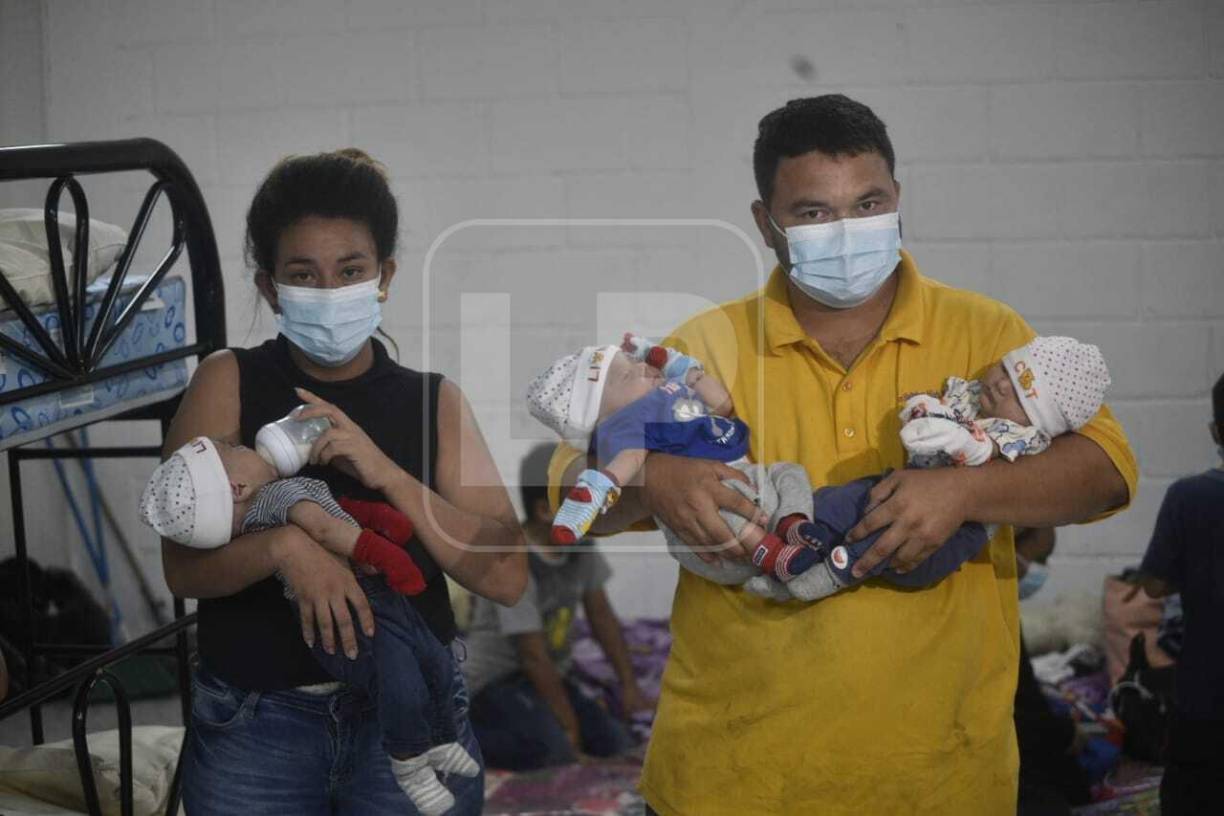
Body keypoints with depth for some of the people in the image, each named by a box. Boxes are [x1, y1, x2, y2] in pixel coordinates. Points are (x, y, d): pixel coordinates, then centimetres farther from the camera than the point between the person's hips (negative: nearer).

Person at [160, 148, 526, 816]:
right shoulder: (228, 383, -3)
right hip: (253, 724, 0)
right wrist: (283, 546, -29)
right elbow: (183, 567, -9)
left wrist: (386, 473, -20)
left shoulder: (434, 401, 0)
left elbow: (506, 577, -9)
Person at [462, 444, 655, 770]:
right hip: (498, 679, -7)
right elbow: (534, 657, -23)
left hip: (551, 675, 8)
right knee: (554, 751, -31)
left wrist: (629, 686, 4)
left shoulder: (580, 546, -3)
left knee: (617, 744, -8)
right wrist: (570, 726, -18)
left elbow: (601, 616, 7)